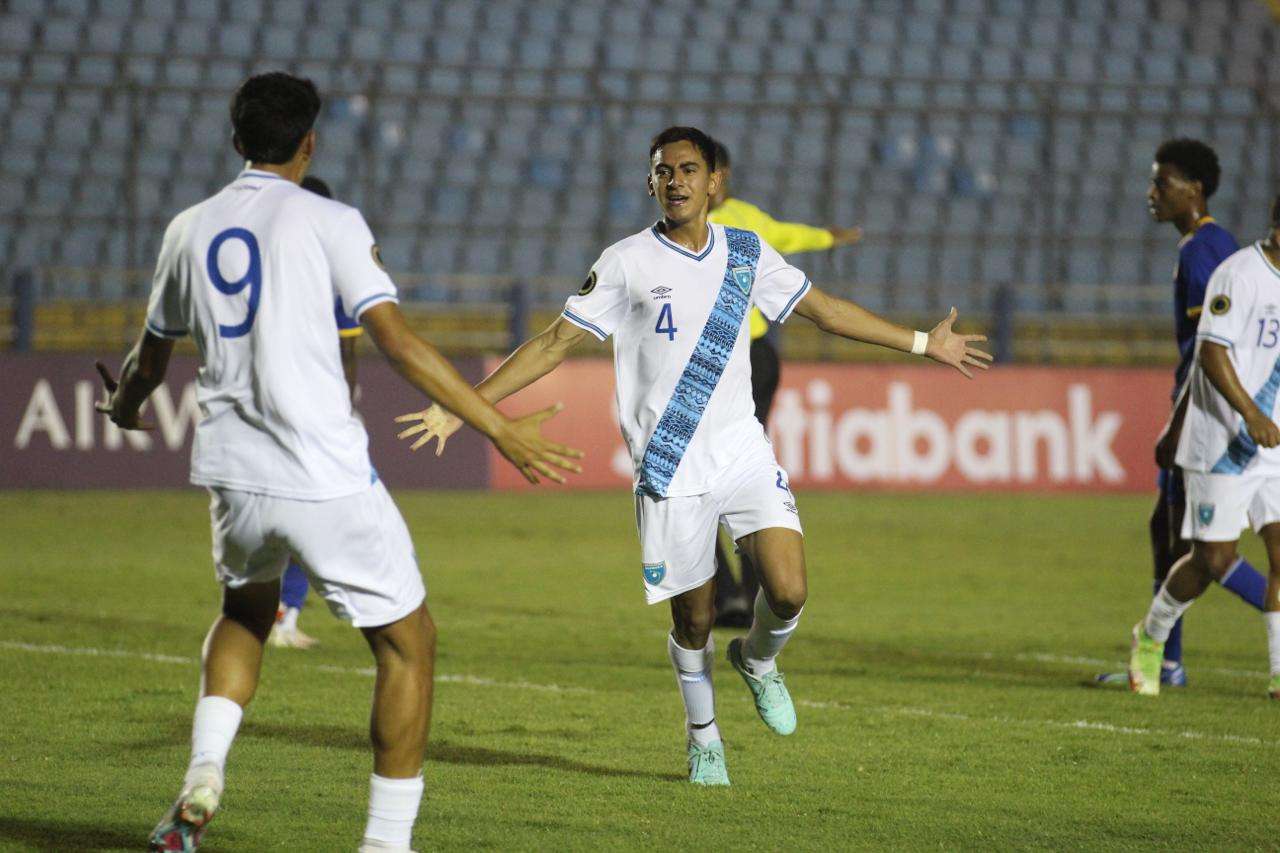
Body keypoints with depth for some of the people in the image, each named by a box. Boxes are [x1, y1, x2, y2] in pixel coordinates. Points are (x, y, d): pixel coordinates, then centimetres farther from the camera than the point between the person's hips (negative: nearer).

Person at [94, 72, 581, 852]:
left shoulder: (190, 230, 10)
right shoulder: (327, 223, -5)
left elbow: (153, 353, 24)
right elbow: (398, 341, -15)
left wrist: (125, 407, 47)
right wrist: (499, 427, -13)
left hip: (233, 473, 6)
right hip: (327, 480, -5)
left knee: (246, 612, 31)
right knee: (409, 642, 8)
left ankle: (203, 780, 10)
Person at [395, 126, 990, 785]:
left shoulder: (746, 254, 6)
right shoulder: (627, 263, -4)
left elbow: (825, 310, 18)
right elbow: (555, 342, -2)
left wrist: (923, 344, 21)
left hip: (744, 453, 2)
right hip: (670, 471, -2)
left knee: (788, 591, -13)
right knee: (693, 616, 2)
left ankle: (757, 661, 22)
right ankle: (703, 738, 27)